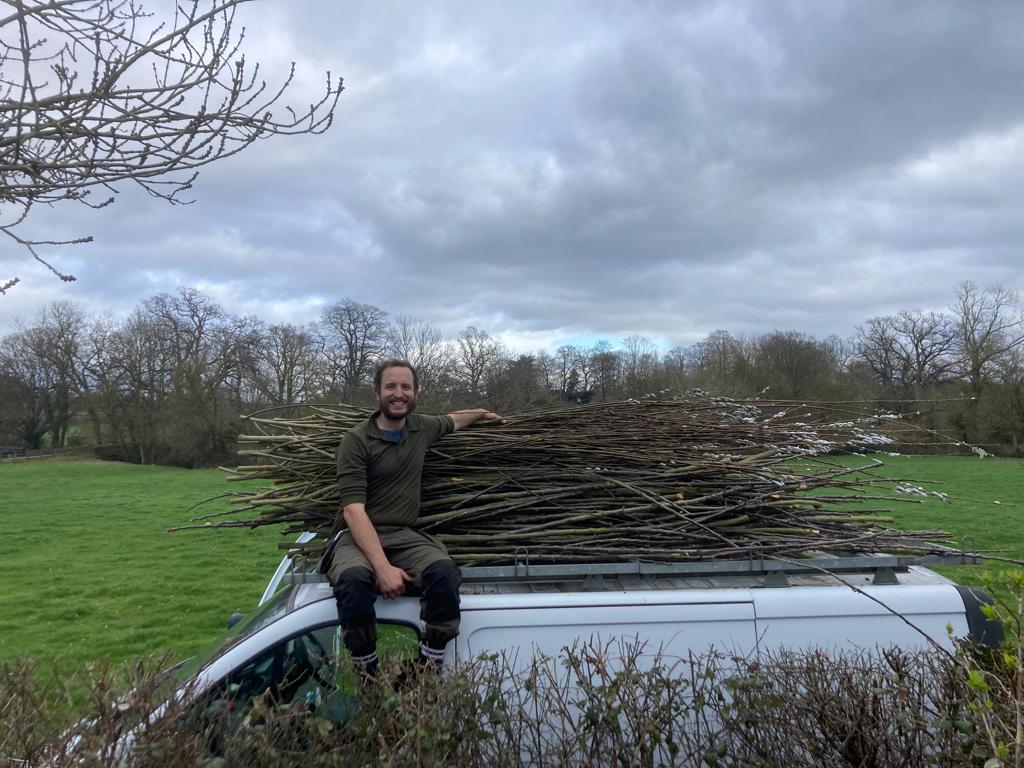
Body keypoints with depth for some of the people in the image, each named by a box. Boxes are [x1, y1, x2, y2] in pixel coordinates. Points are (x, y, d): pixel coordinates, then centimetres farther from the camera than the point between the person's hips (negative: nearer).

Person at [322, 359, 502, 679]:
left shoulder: (422, 427, 10)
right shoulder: (356, 440, -7)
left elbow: (451, 421, 37)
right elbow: (353, 510, -17)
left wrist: (481, 413, 52)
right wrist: (383, 567, -28)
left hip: (405, 536, 4)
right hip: (358, 536, -4)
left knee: (444, 572, -29)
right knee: (354, 579, -38)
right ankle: (366, 676, -18)